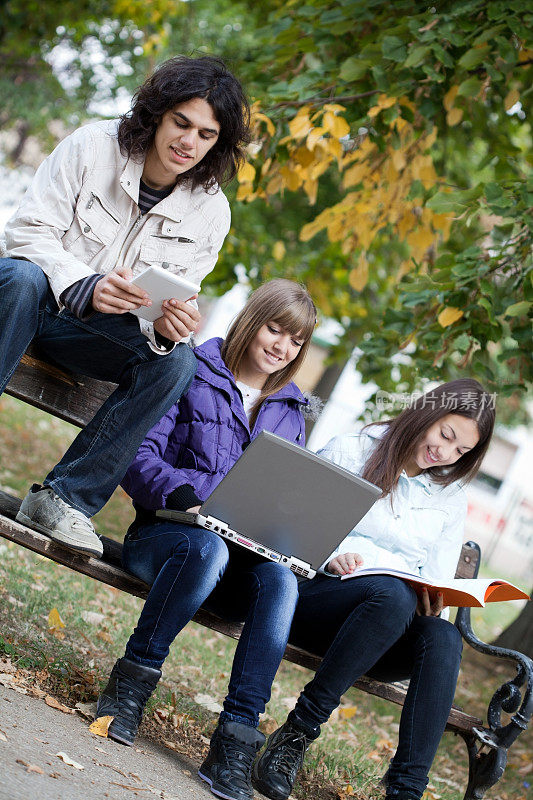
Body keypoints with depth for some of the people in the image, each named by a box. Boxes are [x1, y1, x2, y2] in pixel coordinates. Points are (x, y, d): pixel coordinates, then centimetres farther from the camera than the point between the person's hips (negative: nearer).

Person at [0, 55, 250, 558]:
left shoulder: (210, 211, -2)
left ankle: (64, 498, -25)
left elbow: (174, 302, 1)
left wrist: (167, 325, -26)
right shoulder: (93, 146, -11)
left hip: (97, 327, 3)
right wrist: (87, 285, -33)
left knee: (176, 361, -25)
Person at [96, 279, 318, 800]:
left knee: (280, 580, -32)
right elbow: (139, 458, -7)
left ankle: (237, 734, -32)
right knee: (208, 546, -40)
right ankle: (132, 679, -21)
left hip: (249, 550, 3)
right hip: (165, 533, -3)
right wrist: (184, 493, -26)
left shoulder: (289, 412, 18)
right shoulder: (194, 377, 4)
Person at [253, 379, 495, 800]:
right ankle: (296, 733, -31)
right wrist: (329, 556, -18)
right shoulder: (349, 452, 7)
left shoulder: (451, 499, 19)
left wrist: (434, 604, -10)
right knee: (393, 592, -38)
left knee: (444, 637, -33)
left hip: (392, 637, 4)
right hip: (315, 596, -3)